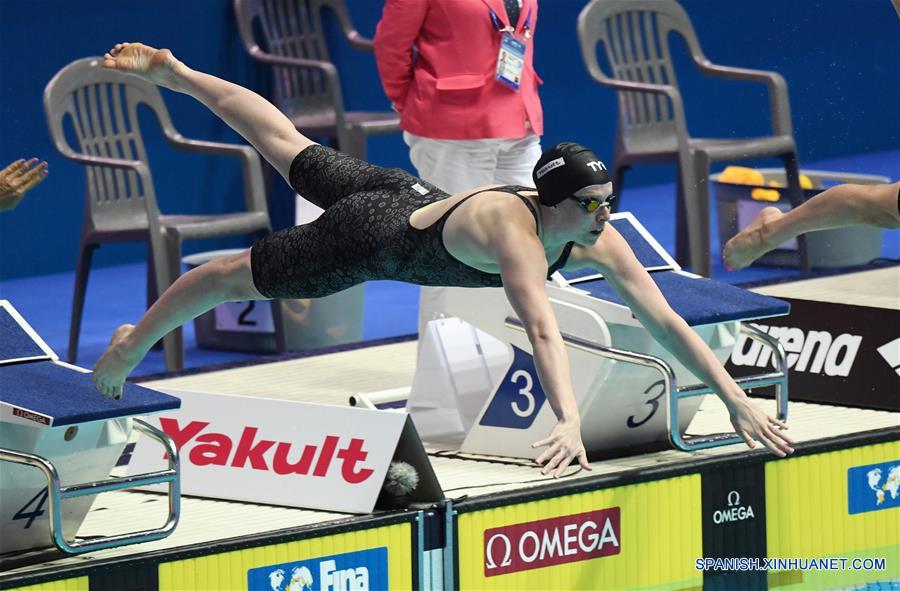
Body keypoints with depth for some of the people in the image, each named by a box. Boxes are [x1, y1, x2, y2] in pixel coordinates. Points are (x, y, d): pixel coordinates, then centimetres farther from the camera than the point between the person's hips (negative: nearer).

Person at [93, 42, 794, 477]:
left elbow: (665, 321, -23)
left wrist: (738, 401, -30)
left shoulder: (598, 243, -22)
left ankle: (177, 73, 48)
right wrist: (570, 422, -71)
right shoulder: (518, 236, -44)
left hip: (411, 196, 7)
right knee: (237, 276, 14)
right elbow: (542, 329, -58)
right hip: (372, 239, -7)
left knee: (291, 150, 28)